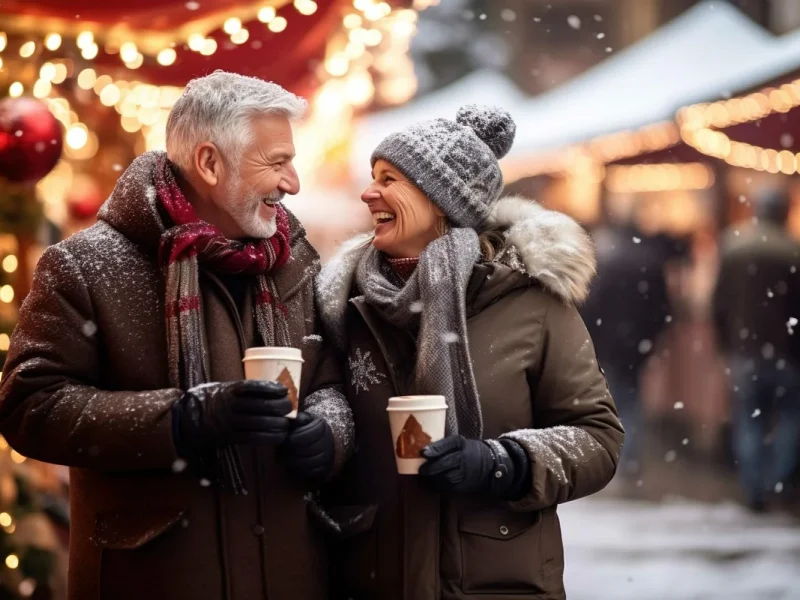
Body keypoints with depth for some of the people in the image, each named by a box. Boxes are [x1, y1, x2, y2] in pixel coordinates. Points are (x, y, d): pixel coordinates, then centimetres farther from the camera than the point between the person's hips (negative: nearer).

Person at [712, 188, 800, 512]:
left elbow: (719, 302, 3)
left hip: (743, 350, 2)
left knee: (747, 421, 6)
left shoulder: (731, 247, 1)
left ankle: (754, 491, 0)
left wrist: (727, 345, 11)